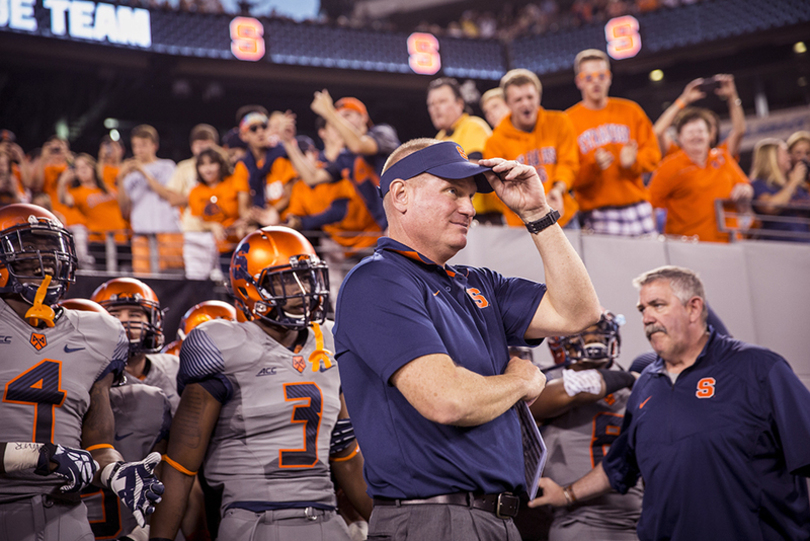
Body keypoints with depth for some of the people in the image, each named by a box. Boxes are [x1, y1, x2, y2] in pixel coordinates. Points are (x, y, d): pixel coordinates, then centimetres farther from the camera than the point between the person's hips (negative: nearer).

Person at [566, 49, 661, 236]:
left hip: (637, 206, 3)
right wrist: (593, 168, -18)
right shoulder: (569, 120, 4)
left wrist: (633, 161, -7)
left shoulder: (630, 111, 14)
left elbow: (652, 151, 14)